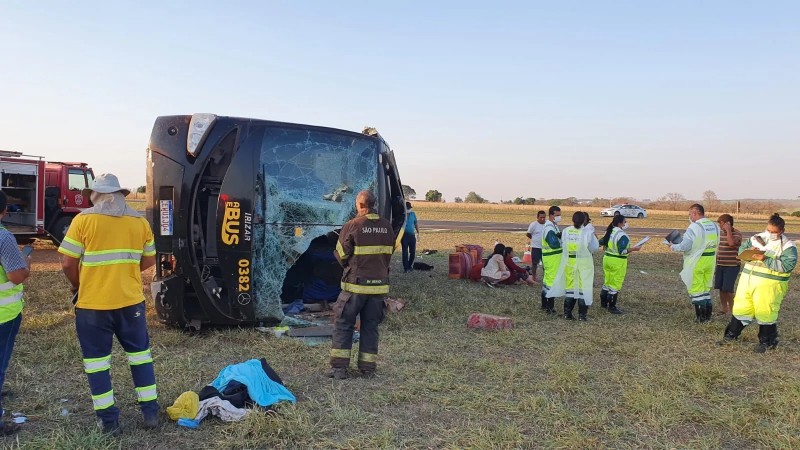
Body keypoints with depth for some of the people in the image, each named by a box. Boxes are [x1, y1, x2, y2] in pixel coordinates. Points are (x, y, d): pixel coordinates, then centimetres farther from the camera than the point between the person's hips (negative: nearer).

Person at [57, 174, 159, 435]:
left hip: (92, 304, -3)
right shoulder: (139, 221, 2)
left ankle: (109, 421, 14)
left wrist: (78, 286, 11)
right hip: (131, 301, 3)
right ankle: (150, 413, 19)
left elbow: (68, 263, -7)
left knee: (96, 360, 10)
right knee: (140, 354, 15)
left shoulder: (83, 220, -7)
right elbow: (149, 260, 8)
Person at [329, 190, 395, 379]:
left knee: (343, 324, 8)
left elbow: (340, 255, -4)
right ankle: (368, 369, 17)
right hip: (379, 284, 5)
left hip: (356, 284, -4)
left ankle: (339, 368, 9)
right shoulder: (387, 227, 5)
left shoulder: (352, 226, -11)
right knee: (370, 326, 13)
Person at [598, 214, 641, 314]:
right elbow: (622, 251, -23)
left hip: (607, 259, 8)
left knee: (607, 282, 20)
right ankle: (612, 307, 6)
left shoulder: (609, 232, 5)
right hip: (618, 262, -8)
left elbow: (601, 243, 14)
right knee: (615, 285, 1)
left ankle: (603, 303, 29)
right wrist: (634, 249, -17)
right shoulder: (622, 235, -19)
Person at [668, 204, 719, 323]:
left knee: (696, 289, 3)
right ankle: (707, 314, 23)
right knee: (706, 288, 19)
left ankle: (701, 317, 6)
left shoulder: (694, 227, -18)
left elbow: (684, 246, -20)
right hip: (710, 260, 7)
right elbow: (716, 244, 16)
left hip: (696, 262, -7)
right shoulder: (714, 226, 5)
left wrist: (673, 247, -2)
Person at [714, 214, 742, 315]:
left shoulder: (737, 234, -10)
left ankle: (731, 309, 8)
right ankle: (723, 308, 22)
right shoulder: (719, 233, 8)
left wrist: (728, 230, -22)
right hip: (720, 265, 6)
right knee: (721, 288, 9)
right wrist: (715, 264, 16)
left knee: (727, 289, -7)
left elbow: (731, 243, -31)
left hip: (732, 266, -6)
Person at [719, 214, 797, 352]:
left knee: (765, 313, 3)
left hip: (769, 284, -5)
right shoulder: (757, 238, 8)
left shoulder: (787, 246, -8)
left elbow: (787, 265, -20)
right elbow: (741, 250, 12)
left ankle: (765, 342, 21)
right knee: (741, 308, 12)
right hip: (748, 279, 5)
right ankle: (731, 334, 25)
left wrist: (765, 259, -23)